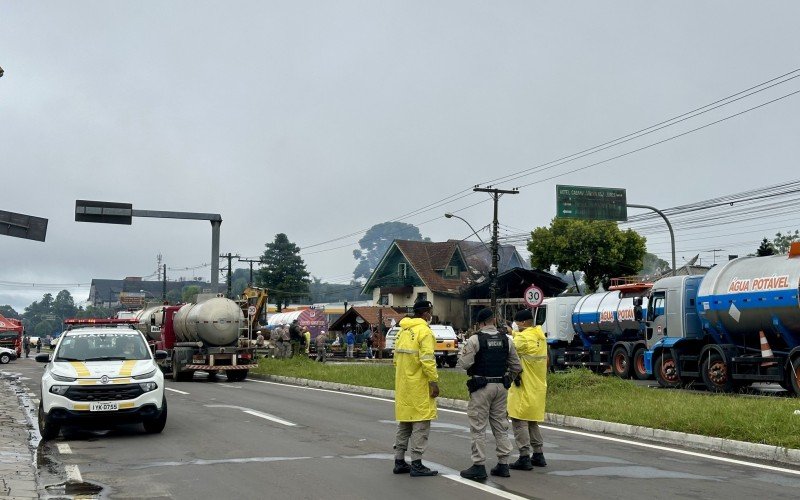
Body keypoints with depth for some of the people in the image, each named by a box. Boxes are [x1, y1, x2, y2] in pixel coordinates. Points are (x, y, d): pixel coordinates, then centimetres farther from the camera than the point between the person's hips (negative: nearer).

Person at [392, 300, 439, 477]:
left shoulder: (402, 331, 13)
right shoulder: (424, 331, -12)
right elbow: (427, 360, -20)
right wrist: (434, 382, -16)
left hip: (403, 386, 8)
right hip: (419, 386, -8)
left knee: (404, 423, 15)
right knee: (420, 424, -4)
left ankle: (399, 462, 18)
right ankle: (416, 464, -4)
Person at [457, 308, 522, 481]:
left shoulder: (475, 340, -10)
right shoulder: (506, 340, 5)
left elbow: (464, 363, -14)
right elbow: (516, 366, 8)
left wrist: (464, 355, 7)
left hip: (481, 387, -5)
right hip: (501, 387, 5)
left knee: (478, 427, 0)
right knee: (500, 425, 13)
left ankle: (479, 466, -1)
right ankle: (503, 464, 14)